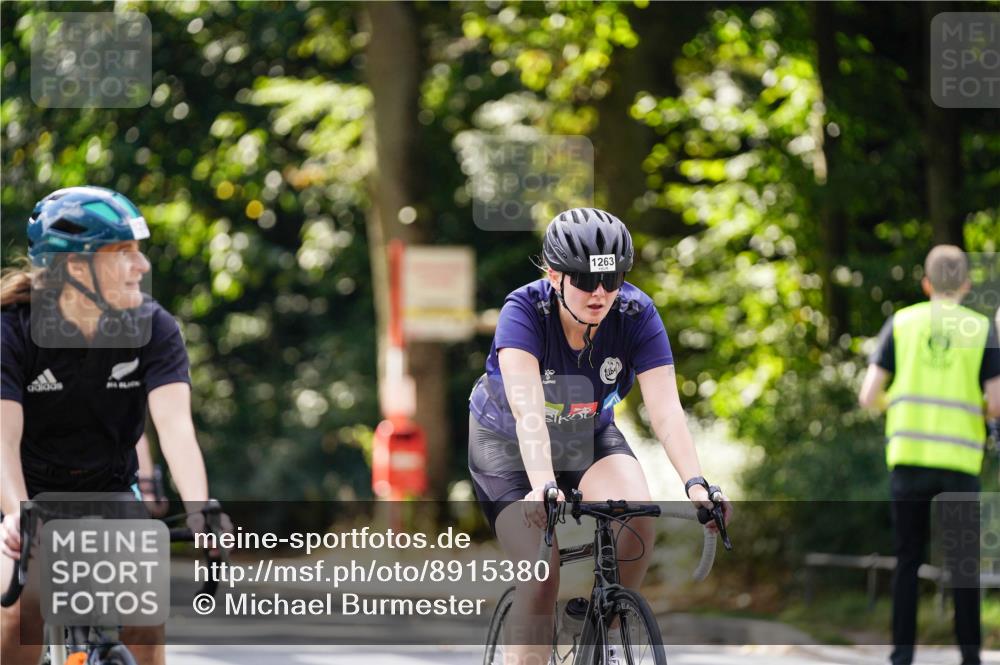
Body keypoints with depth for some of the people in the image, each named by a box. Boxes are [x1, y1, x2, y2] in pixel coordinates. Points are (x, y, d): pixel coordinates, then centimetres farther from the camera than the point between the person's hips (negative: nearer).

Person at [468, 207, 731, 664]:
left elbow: (666, 409, -30)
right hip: (508, 445, -3)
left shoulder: (636, 315, -23)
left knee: (637, 520, -26)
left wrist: (695, 484, -45)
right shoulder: (524, 311, -31)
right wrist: (543, 487, -59)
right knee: (542, 576, -18)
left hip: (590, 438, 3)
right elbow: (527, 409, -44)